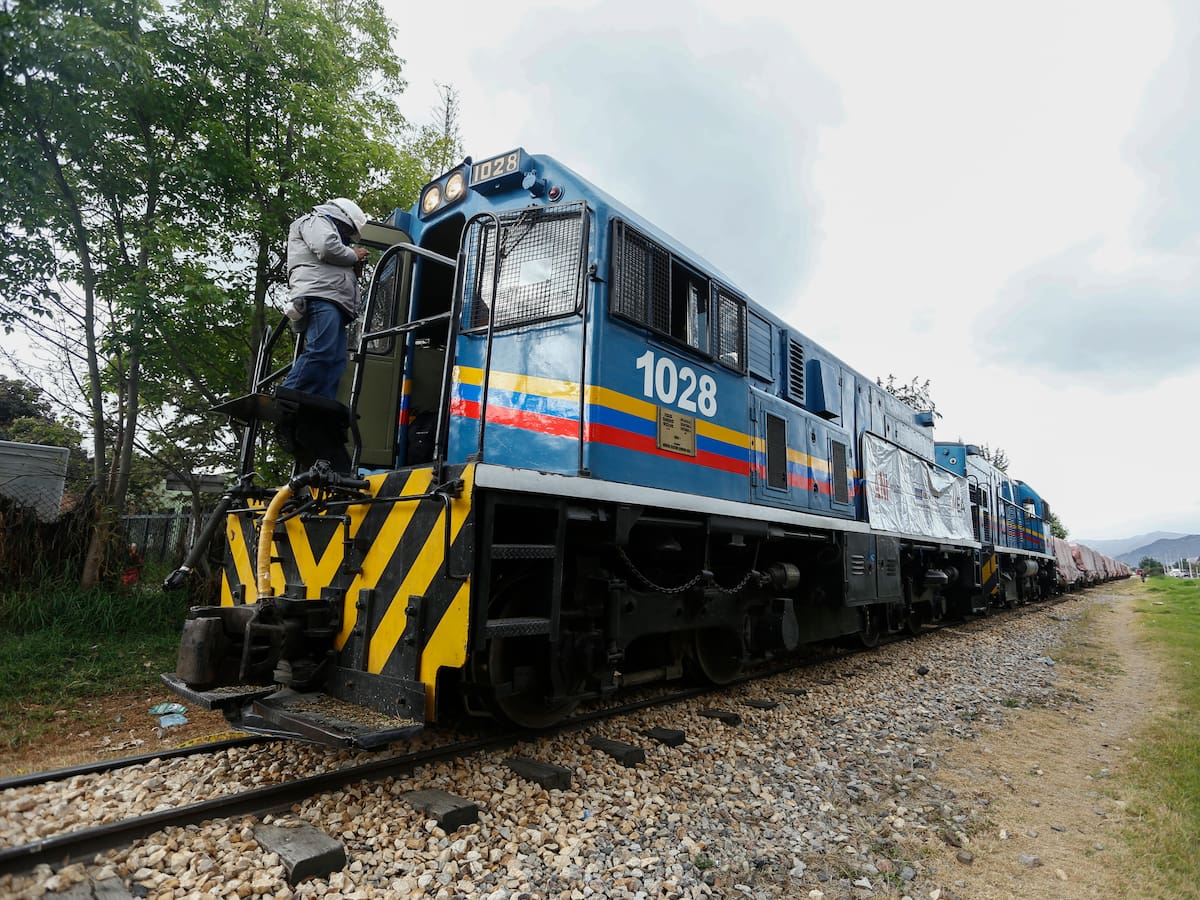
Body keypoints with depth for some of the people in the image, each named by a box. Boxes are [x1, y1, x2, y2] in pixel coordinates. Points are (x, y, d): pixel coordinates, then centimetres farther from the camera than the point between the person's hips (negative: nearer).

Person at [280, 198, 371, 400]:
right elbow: (327, 247, -8)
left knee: (335, 364, -6)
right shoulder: (316, 220, 16)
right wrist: (353, 255, 8)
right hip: (320, 297, -10)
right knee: (321, 352, -27)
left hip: (334, 303, 10)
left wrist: (354, 273, 23)